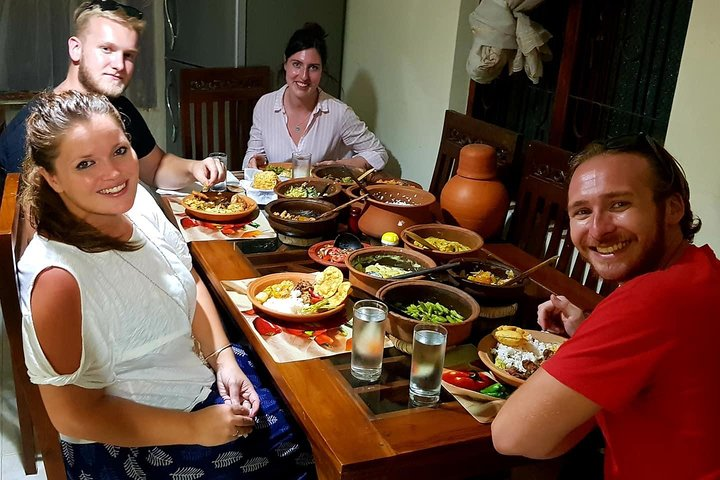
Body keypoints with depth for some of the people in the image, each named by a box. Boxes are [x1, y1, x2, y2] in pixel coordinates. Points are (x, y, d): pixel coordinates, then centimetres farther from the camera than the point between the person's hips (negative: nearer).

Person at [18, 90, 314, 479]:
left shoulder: (136, 200, -9)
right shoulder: (58, 276, -30)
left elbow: (190, 282, 7)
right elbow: (74, 415, -22)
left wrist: (224, 358, -6)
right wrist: (195, 429, -19)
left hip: (202, 380, 7)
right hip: (129, 446, -6)